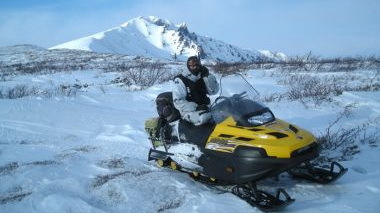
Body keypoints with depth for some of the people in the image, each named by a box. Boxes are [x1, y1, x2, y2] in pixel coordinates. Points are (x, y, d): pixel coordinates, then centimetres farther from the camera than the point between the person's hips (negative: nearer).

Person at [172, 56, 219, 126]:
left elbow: (214, 91, -2)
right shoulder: (180, 80, -7)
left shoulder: (203, 79, 8)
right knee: (204, 117, -34)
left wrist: (207, 76, -12)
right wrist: (195, 107, -22)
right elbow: (178, 102, -14)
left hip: (204, 109, 6)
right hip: (189, 111, -6)